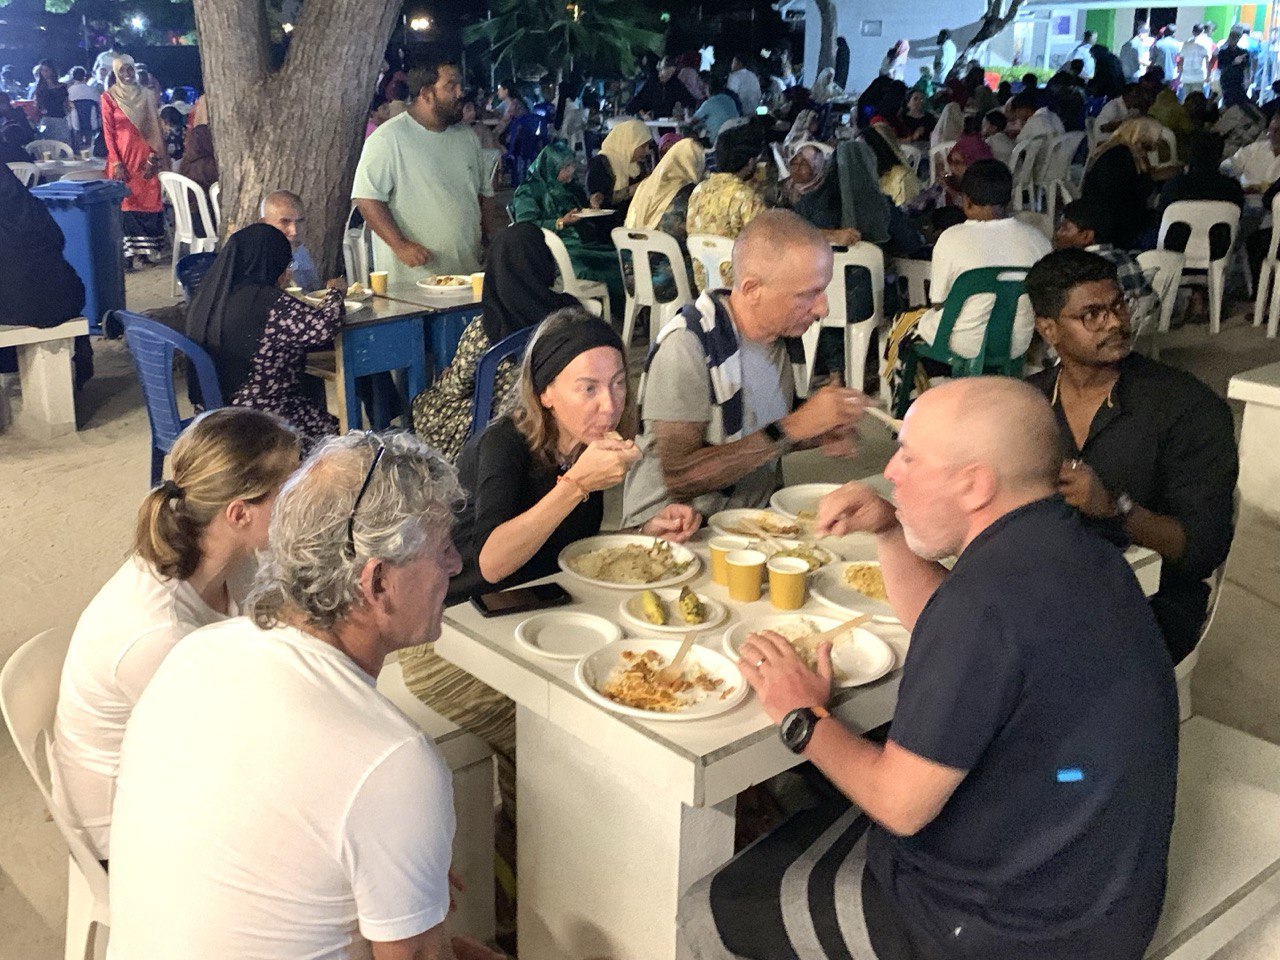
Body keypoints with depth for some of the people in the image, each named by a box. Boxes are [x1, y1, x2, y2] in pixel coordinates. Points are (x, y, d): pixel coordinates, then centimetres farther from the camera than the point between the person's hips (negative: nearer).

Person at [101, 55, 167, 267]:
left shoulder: (146, 95, 9)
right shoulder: (109, 97, 1)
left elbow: (156, 128, 8)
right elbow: (108, 132, -2)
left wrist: (155, 157, -2)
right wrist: (116, 163, -10)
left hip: (147, 158, 3)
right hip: (124, 156, -3)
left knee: (150, 200, 2)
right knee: (126, 202, -4)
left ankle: (148, 248, 10)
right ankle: (127, 251, -2)